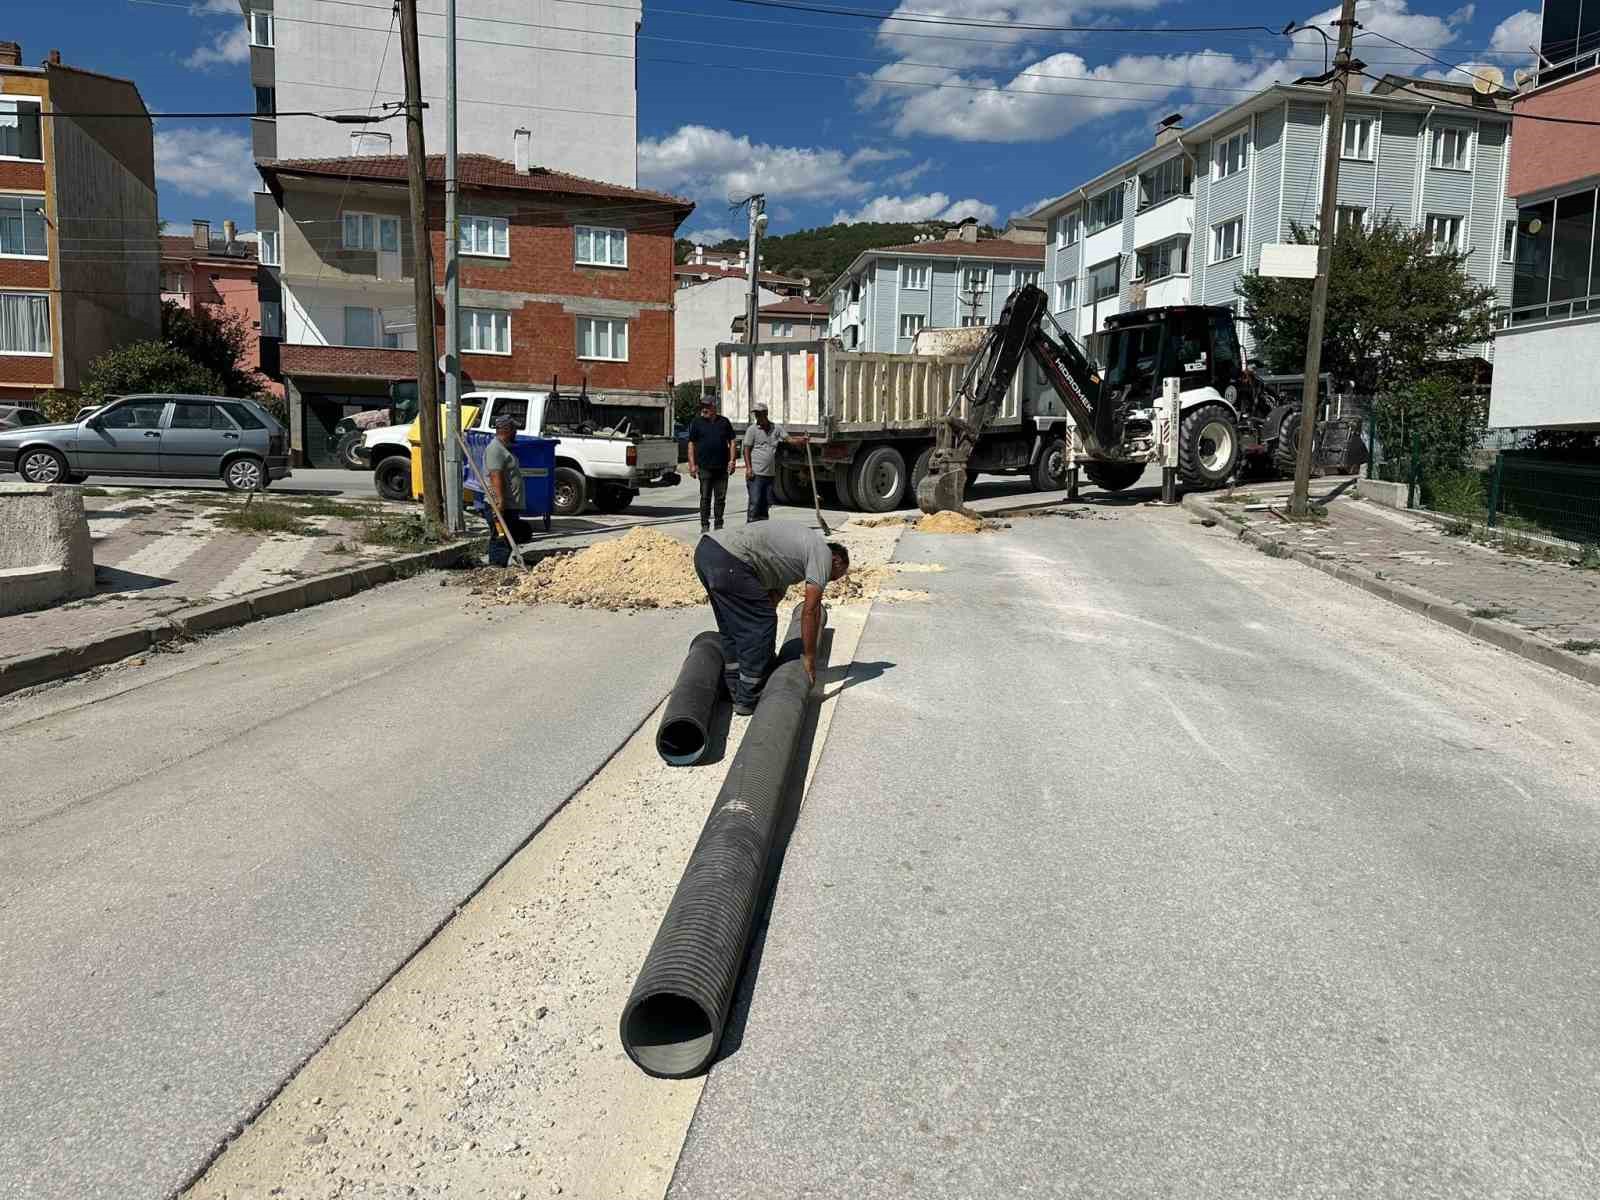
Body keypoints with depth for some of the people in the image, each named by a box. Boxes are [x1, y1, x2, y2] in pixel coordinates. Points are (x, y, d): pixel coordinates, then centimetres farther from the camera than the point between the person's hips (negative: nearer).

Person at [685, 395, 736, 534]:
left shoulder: (724, 422, 9)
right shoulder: (697, 422, 5)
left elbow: (731, 442, 12)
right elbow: (691, 444, 3)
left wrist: (732, 460, 0)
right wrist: (692, 464, -5)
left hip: (722, 467, 2)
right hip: (704, 467, -2)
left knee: (721, 498, 6)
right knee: (705, 497, -1)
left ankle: (719, 525, 14)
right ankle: (705, 525, 4)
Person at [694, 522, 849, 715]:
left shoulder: (802, 545, 30)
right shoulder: (822, 554, 4)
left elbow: (774, 594, 30)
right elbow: (810, 610, 1)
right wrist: (809, 656, 10)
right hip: (729, 560, -10)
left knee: (731, 627, 22)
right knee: (760, 626, 0)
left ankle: (736, 691, 31)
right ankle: (746, 700, 8)